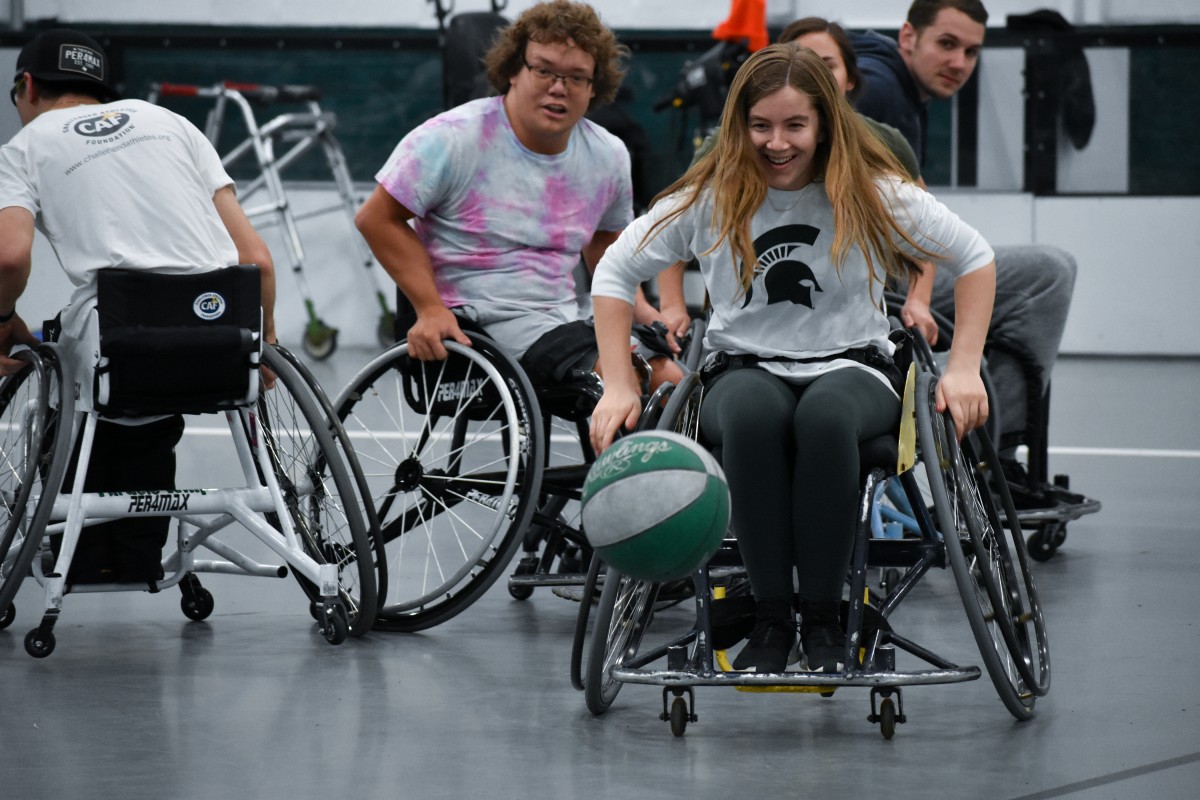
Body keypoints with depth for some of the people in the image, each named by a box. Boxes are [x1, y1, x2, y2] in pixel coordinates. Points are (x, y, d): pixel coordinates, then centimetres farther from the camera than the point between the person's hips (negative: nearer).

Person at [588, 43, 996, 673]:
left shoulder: (873, 194, -3)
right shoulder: (709, 198, -2)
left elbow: (974, 259, 7)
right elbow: (615, 272, 6)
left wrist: (964, 369, -2)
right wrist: (618, 388, -3)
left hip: (853, 366, 0)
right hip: (744, 368, 0)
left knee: (826, 415, -39)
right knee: (755, 413, -39)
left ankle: (823, 619, -28)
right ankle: (770, 619, -30)